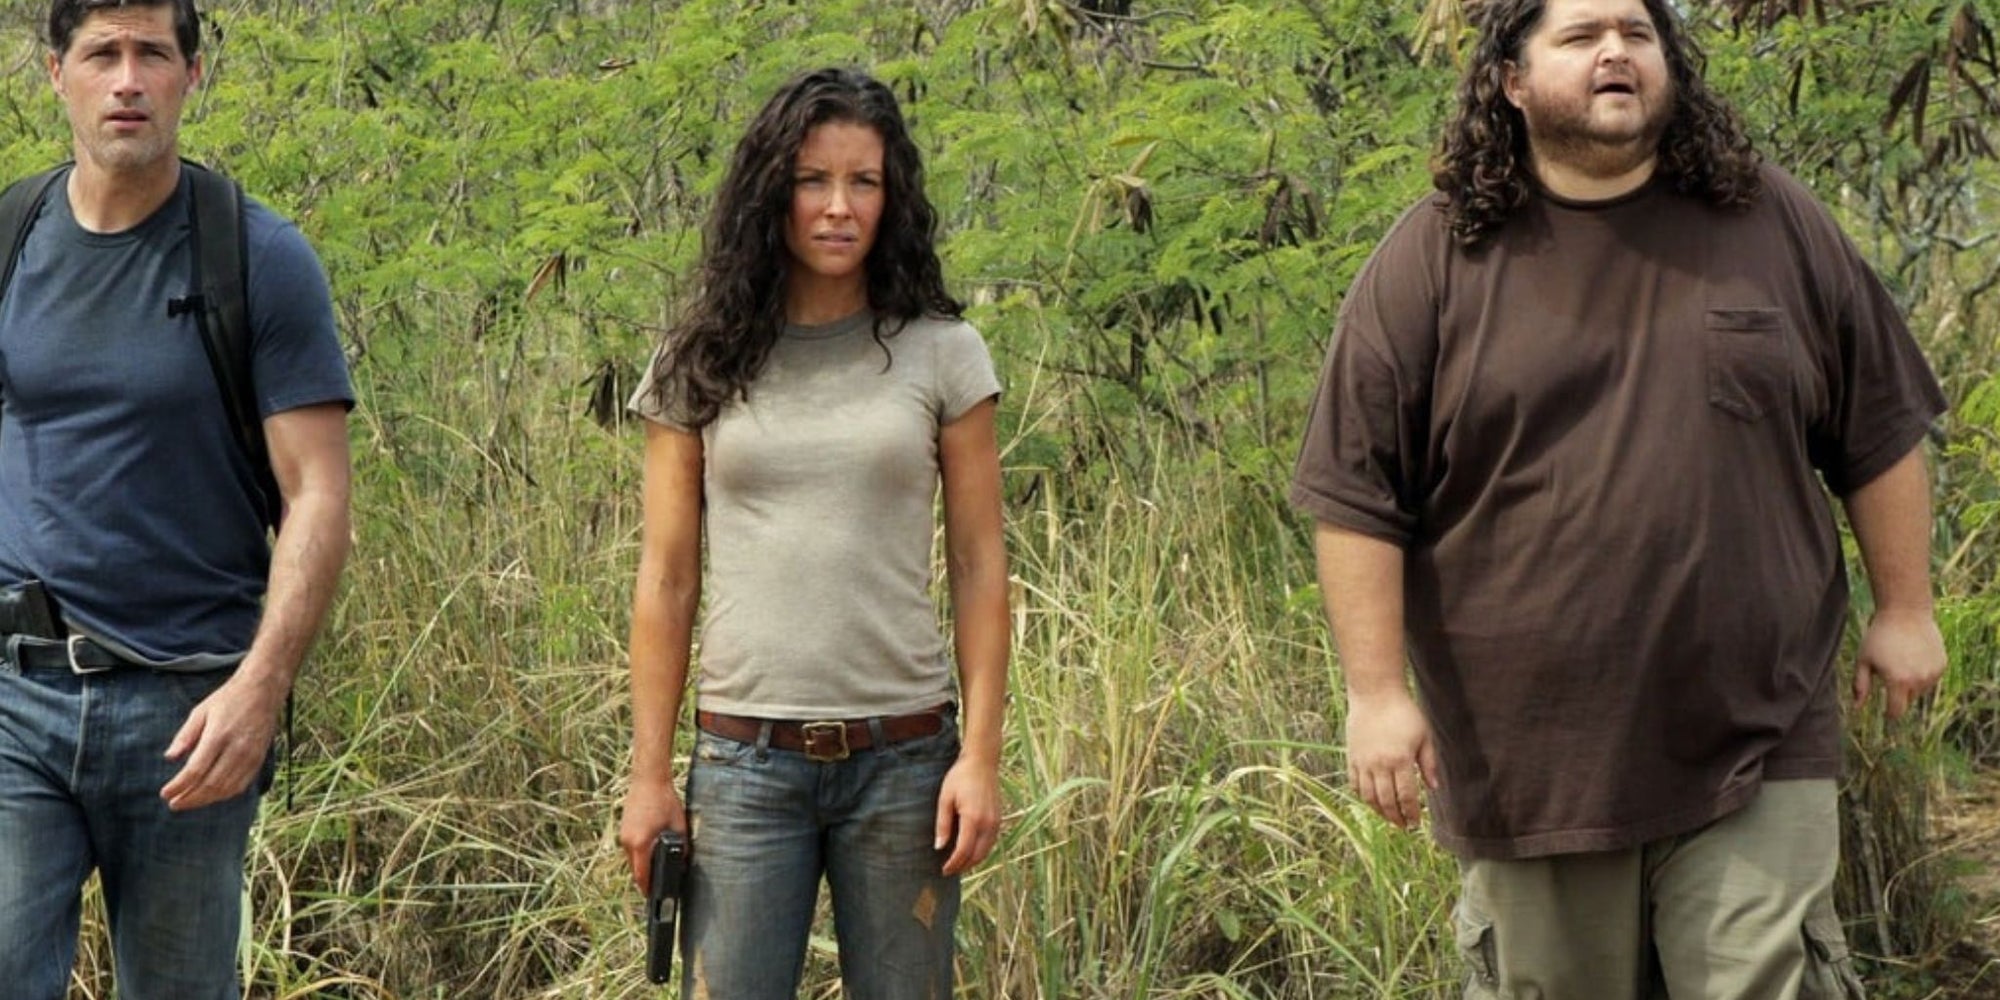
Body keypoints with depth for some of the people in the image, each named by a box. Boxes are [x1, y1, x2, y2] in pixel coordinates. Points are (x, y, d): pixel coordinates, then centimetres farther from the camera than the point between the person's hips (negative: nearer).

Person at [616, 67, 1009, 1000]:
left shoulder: (941, 356, 4)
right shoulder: (701, 366, 6)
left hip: (903, 755, 0)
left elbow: (978, 566, 3)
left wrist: (981, 755, -4)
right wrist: (649, 774, 2)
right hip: (745, 757, 0)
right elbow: (665, 580, 6)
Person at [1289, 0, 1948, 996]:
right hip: (1530, 756, 0)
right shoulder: (1431, 264, -2)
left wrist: (1904, 609, 11)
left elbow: (1879, 433, 13)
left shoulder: (1773, 225, 5)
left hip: (1755, 747, 1)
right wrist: (1376, 692, -7)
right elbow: (1357, 497, -2)